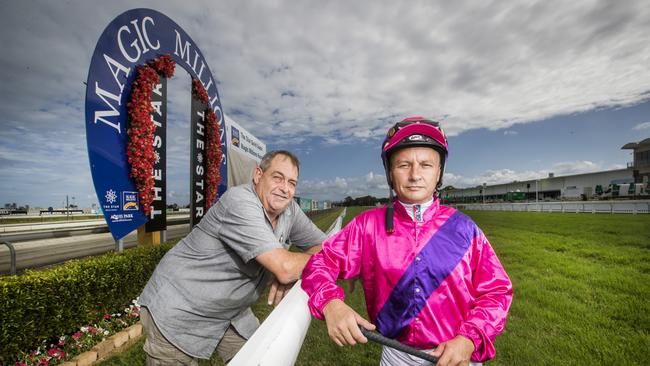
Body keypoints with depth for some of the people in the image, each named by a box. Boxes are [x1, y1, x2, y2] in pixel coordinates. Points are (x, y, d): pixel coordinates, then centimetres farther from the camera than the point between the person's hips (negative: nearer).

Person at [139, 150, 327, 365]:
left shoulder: (290, 210, -8)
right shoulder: (240, 202, -31)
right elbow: (285, 269, -36)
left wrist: (289, 276, -21)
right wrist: (313, 258, -15)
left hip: (229, 311, 7)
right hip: (177, 312, -6)